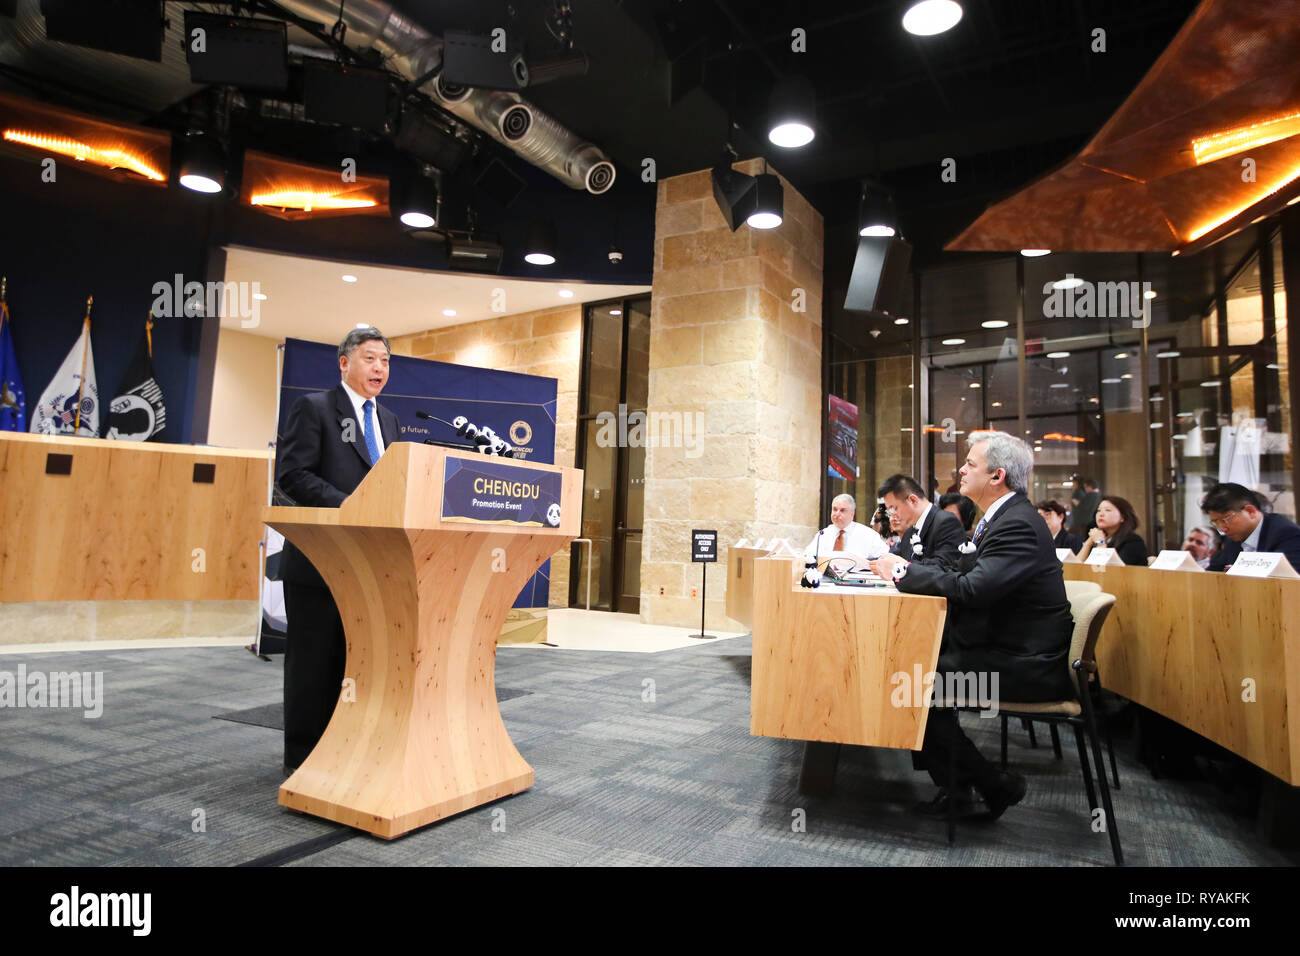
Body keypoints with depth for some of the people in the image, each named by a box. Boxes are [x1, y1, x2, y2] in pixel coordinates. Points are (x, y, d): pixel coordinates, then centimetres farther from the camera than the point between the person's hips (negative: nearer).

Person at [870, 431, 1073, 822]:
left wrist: (904, 571, -19)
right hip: (1006, 650, 10)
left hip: (1026, 666, -10)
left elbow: (972, 588, -31)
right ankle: (954, 786, 10)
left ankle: (993, 784, 2)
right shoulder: (1002, 518, 13)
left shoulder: (1018, 525, -21)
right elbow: (961, 575, 12)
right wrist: (905, 568, -2)